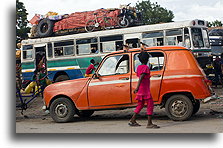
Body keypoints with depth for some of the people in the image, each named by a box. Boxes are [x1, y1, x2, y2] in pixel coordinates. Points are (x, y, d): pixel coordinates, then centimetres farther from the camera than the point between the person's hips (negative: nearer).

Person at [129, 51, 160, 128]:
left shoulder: (139, 67, 11)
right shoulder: (146, 67, -13)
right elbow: (141, 78, -25)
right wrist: (137, 87, -33)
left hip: (140, 90, 9)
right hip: (145, 89, -9)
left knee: (140, 105, 17)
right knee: (150, 105, -5)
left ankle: (132, 120, 17)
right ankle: (149, 123, -7)